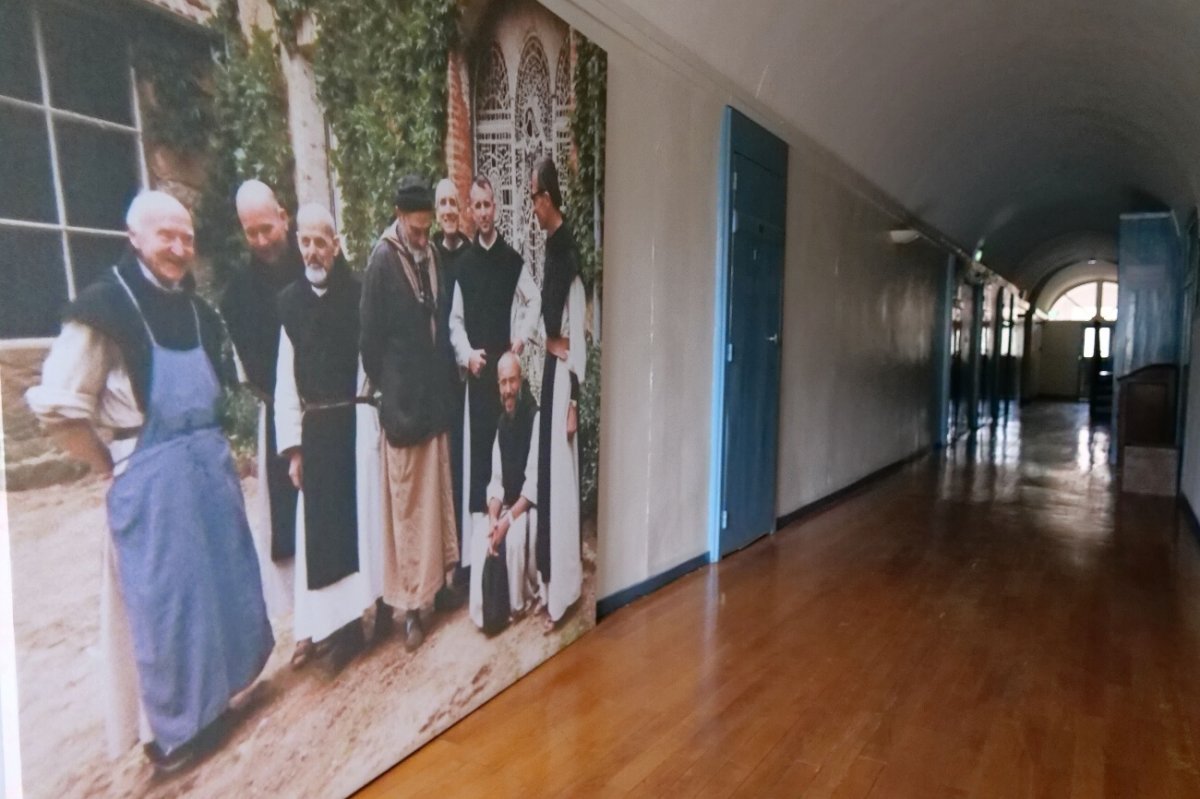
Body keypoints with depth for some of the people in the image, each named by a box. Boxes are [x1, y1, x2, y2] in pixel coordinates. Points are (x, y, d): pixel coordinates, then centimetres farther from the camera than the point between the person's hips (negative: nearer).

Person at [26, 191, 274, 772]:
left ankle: (211, 698, 36)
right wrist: (115, 466, -5)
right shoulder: (104, 306, -12)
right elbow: (58, 406, -13)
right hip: (151, 479, -6)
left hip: (211, 465, 7)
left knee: (221, 585, 16)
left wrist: (205, 446, 10)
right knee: (163, 599, 4)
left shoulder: (198, 311, 8)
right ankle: (170, 730, 22)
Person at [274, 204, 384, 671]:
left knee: (354, 517, 1)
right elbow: (286, 379, 4)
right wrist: (292, 444, 1)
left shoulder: (358, 294, -4)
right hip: (313, 428, 4)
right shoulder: (289, 301, 5)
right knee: (314, 524, 8)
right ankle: (318, 625, 20)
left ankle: (348, 620, 14)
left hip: (355, 422, -3)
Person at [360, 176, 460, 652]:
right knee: (406, 502, 1)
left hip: (435, 397, 6)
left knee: (435, 492, 15)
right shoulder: (382, 261, -12)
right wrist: (384, 389, -2)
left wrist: (446, 387, 9)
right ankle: (410, 603, 11)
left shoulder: (432, 256, 7)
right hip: (402, 400, -6)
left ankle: (436, 578, 30)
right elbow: (370, 336, -10)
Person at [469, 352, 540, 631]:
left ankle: (520, 603, -7)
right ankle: (482, 608, -3)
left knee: (515, 535, -30)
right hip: (507, 505, 7)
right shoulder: (501, 423, 7)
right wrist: (493, 518, -14)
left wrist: (508, 520, -25)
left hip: (530, 505, -7)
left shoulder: (535, 417, -16)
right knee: (480, 533, -14)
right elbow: (496, 481, 4)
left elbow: (534, 483, -20)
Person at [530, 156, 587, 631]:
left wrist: (573, 398, -18)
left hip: (561, 376, -9)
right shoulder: (549, 245, 12)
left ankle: (562, 590, 10)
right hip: (547, 371, 9)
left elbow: (577, 336, -19)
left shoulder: (567, 250, -17)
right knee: (545, 472, 15)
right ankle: (549, 578, 29)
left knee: (560, 475, -2)